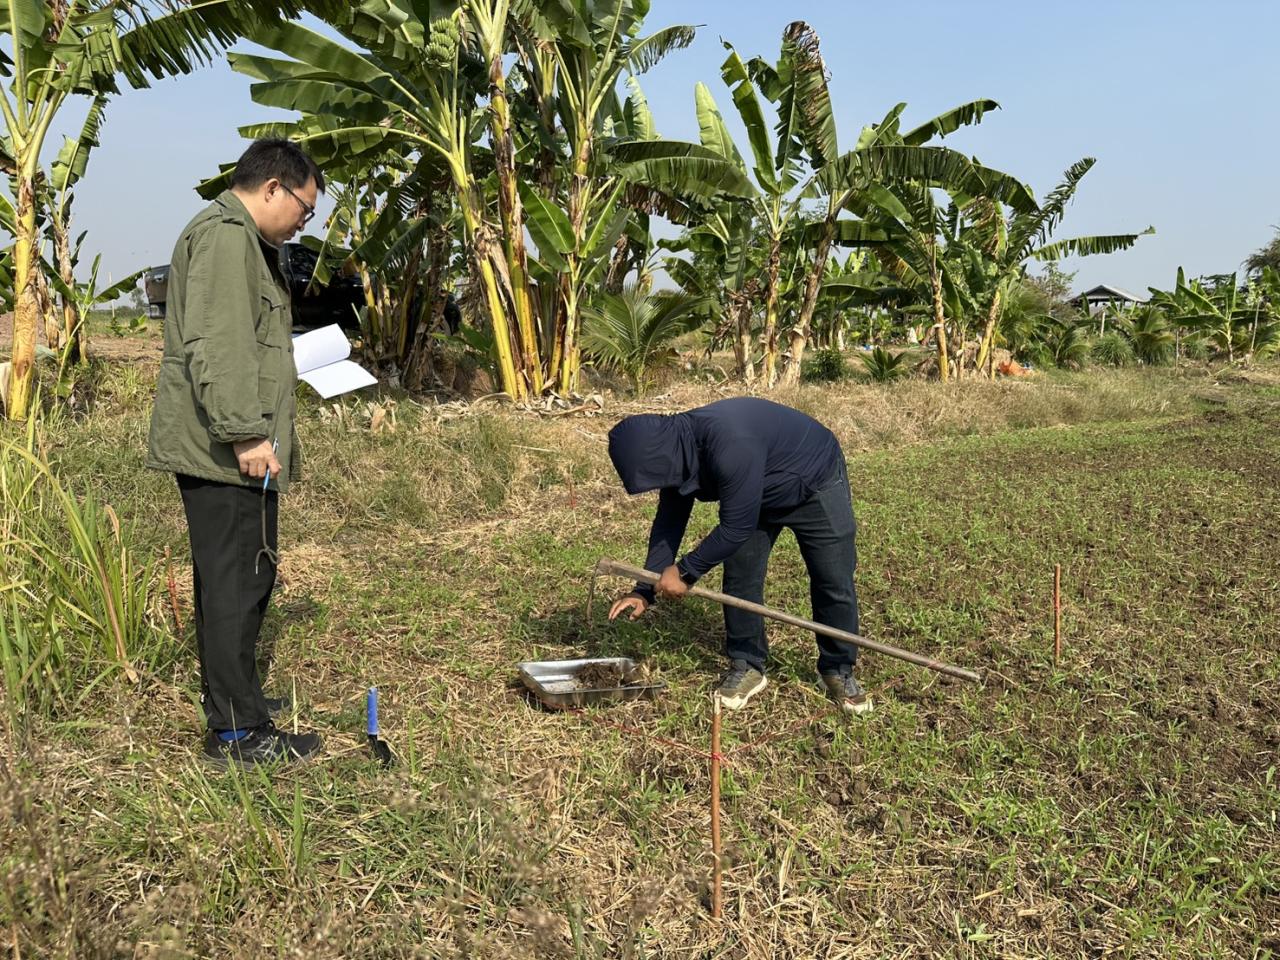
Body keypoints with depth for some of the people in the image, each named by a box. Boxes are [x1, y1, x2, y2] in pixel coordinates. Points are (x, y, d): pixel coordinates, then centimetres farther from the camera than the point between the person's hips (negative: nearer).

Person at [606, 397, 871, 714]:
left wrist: (686, 571, -25)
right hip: (757, 496, 7)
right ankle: (747, 665, 14)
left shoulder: (730, 444, -44)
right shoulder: (677, 450, -17)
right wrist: (644, 591, -11)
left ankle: (839, 672, 15)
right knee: (739, 580, 0)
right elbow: (668, 522, -7)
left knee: (834, 584, -1)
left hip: (817, 485, -7)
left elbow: (736, 527, -36)